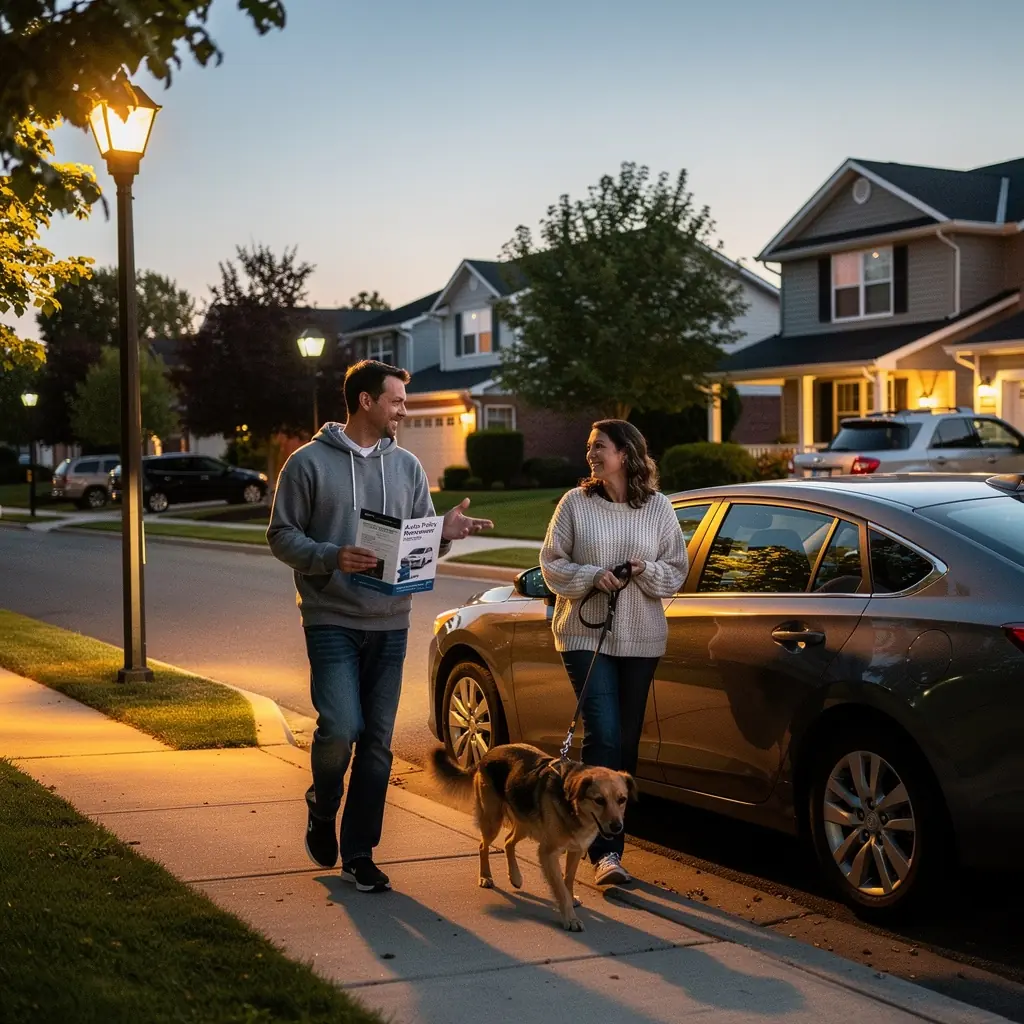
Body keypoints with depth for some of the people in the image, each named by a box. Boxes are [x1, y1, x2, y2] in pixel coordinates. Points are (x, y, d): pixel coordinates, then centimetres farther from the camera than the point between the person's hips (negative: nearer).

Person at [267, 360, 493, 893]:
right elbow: (282, 535, -3)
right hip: (332, 622, -4)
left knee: (377, 742, 5)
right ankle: (322, 810, 15)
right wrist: (331, 557, -20)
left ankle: (358, 853, 16)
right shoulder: (309, 462, -3)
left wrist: (444, 533, -9)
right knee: (340, 728, -16)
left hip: (390, 625, 4)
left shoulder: (407, 466, 10)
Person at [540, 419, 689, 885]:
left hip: (641, 639, 3)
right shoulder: (575, 503, 0)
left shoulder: (658, 507, 4)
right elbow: (551, 565, 2)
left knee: (627, 740, 9)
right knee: (603, 736, -13)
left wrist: (646, 571, -15)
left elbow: (676, 572, 6)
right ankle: (605, 851, -14)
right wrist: (592, 576, -15)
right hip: (586, 635, -2)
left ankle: (611, 828, 25)